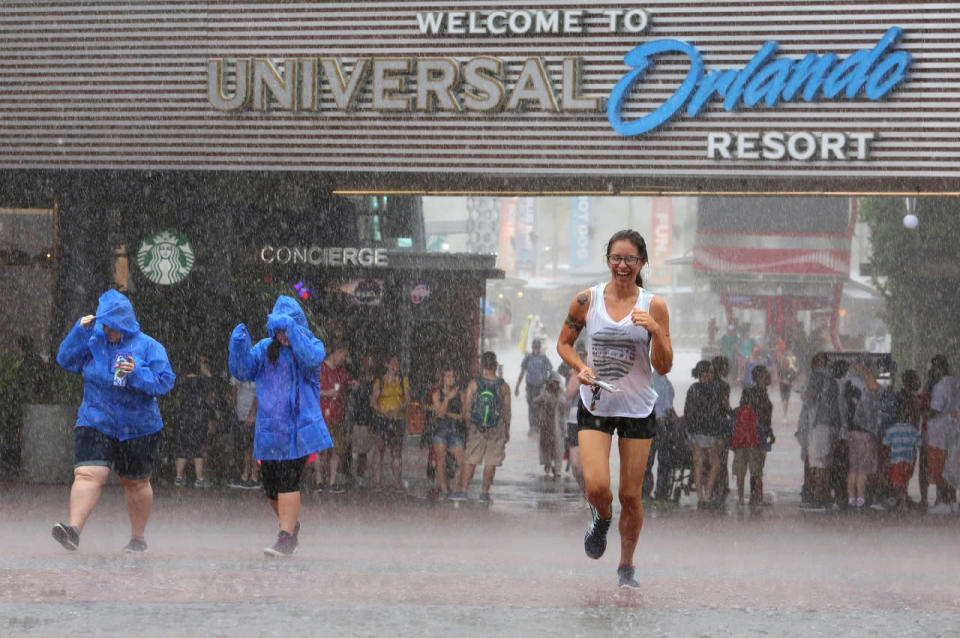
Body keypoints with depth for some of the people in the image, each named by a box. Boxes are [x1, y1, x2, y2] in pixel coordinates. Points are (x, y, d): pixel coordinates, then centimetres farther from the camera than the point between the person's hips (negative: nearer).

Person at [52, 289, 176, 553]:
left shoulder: (148, 347, -3)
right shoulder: (93, 343, 4)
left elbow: (164, 383, -8)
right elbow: (66, 361, 0)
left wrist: (137, 373, -24)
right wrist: (80, 332, -11)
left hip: (138, 427, -1)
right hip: (94, 423, 1)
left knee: (136, 483, 12)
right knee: (88, 474, -18)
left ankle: (138, 537, 28)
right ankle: (74, 529, -29)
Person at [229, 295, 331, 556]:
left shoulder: (310, 346, -1)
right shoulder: (265, 349, 9)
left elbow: (311, 359, -24)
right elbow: (242, 372, 4)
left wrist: (291, 329, -29)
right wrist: (239, 346, -13)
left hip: (297, 431, -5)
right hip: (269, 431, 5)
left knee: (288, 483, -12)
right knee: (271, 487, 12)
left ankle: (286, 538, -7)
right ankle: (292, 524, 36)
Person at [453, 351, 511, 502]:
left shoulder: (474, 384, -7)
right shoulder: (504, 386, -5)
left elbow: (466, 408, -3)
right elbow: (507, 411, 1)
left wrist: (469, 421, 15)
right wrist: (507, 430, 12)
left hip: (476, 428, 0)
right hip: (497, 428, 0)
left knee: (470, 461, 7)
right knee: (491, 463, 5)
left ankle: (462, 491, 4)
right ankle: (484, 493, 4)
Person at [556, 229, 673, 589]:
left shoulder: (653, 306, -4)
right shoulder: (586, 301, -3)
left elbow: (664, 367, -4)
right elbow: (564, 343, 10)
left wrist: (656, 330, -21)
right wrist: (581, 368, -9)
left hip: (638, 408, 0)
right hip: (595, 406, 0)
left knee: (631, 495, 3)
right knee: (596, 487, -16)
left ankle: (627, 566, 25)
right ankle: (602, 519, 20)